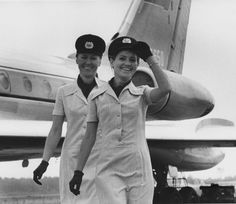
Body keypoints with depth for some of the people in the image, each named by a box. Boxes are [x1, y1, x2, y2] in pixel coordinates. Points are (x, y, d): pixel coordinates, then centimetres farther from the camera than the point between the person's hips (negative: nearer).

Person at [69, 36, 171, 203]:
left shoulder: (142, 94, 6)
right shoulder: (97, 97, 8)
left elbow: (165, 90, -16)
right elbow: (90, 136, 10)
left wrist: (150, 58, -8)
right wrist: (78, 172, 9)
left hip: (139, 171, 1)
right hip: (109, 171, 0)